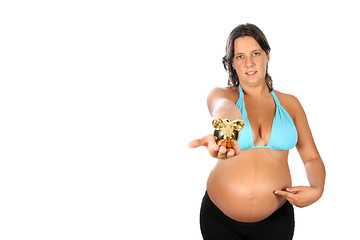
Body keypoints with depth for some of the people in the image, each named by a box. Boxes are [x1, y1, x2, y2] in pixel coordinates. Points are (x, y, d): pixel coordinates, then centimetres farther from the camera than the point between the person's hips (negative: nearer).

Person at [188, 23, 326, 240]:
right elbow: (224, 107, -30)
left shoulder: (289, 104, 3)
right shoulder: (222, 94, -4)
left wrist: (316, 189, -13)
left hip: (275, 220, 2)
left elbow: (312, 158, 8)